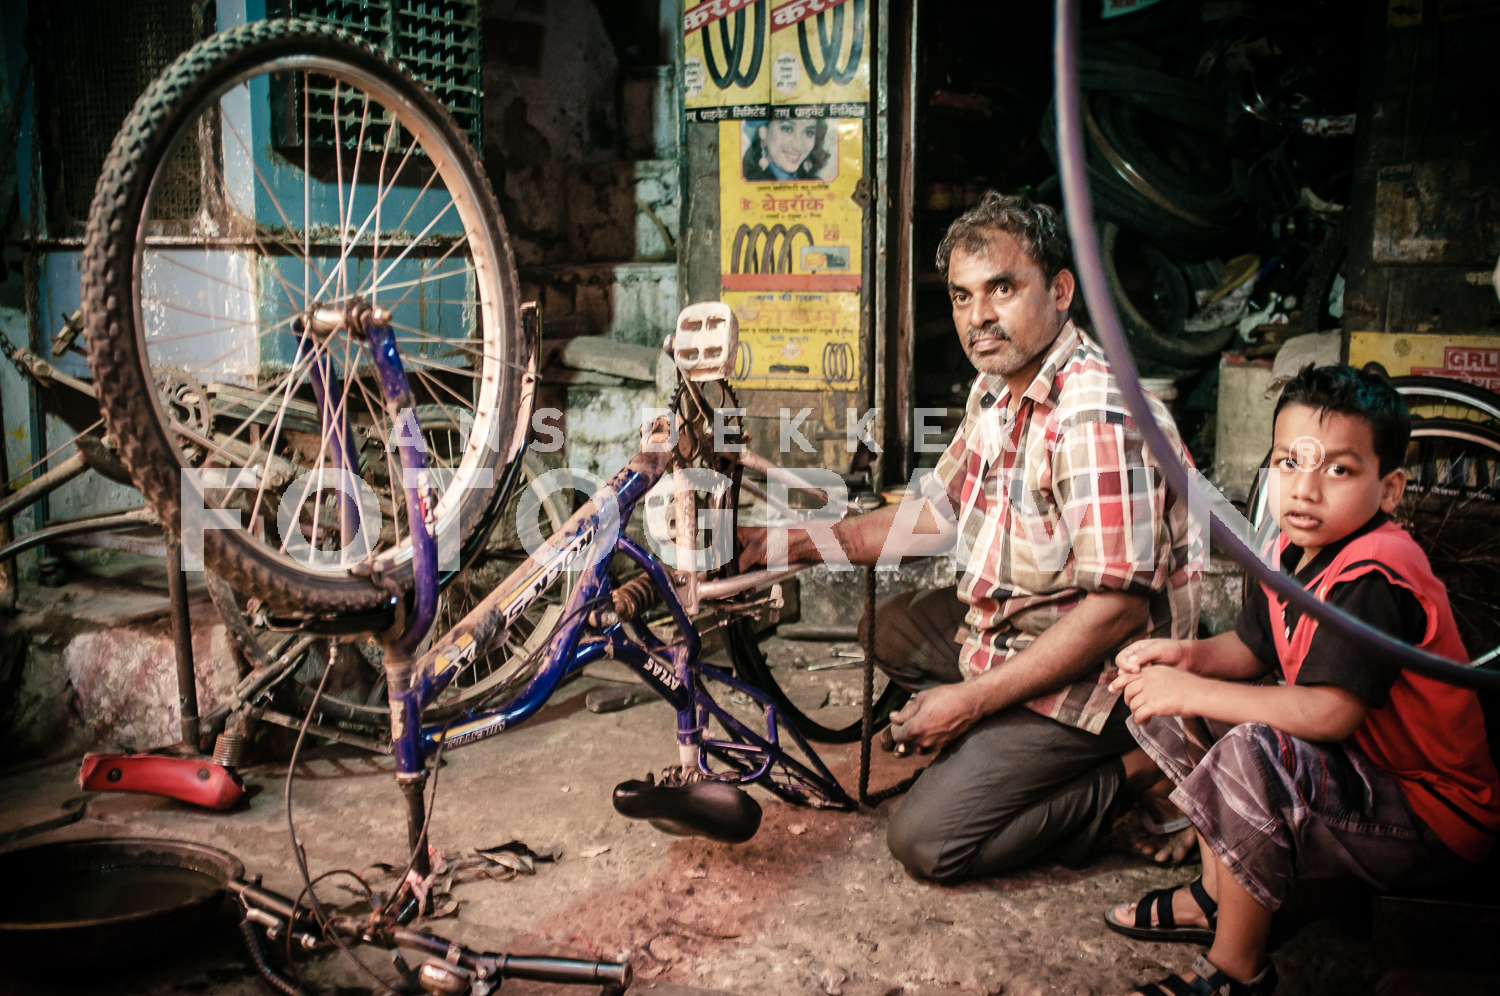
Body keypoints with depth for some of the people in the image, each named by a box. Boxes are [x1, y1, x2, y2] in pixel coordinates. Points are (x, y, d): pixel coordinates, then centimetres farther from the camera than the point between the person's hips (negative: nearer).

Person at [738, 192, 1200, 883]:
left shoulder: (1096, 413, -27)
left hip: (1092, 673, -9)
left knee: (925, 842, -11)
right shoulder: (996, 389, 3)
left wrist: (972, 699, -24)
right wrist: (807, 542, 7)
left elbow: (1117, 608, -29)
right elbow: (939, 512, 14)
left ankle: (1127, 771, 1)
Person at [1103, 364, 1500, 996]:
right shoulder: (1293, 548, 0)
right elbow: (1251, 650, 11)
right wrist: (1188, 656, -10)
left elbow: (1332, 712, -35)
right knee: (1169, 710, 6)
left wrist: (1193, 692, -30)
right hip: (1361, 771, 9)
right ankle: (1216, 895, 16)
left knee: (1251, 755, -35)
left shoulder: (1375, 576, -27)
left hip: (1434, 816, -9)